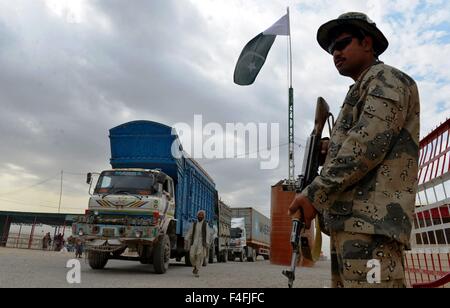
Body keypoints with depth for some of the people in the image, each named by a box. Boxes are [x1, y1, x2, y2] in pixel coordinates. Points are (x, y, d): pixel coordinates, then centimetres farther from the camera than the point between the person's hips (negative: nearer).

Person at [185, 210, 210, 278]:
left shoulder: (205, 224, 6)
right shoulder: (194, 224, 14)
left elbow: (207, 234, -1)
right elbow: (189, 233, 9)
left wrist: (206, 244, -12)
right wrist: (186, 241, -4)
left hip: (202, 242, -2)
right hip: (194, 242, 2)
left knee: (200, 256, -14)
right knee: (192, 256, -6)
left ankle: (196, 271, -7)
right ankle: (195, 267, 22)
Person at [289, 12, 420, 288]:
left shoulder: (386, 80, 1)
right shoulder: (361, 91, 30)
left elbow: (368, 144, -15)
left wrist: (315, 193, -15)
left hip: (370, 219, -10)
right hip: (349, 219, 10)